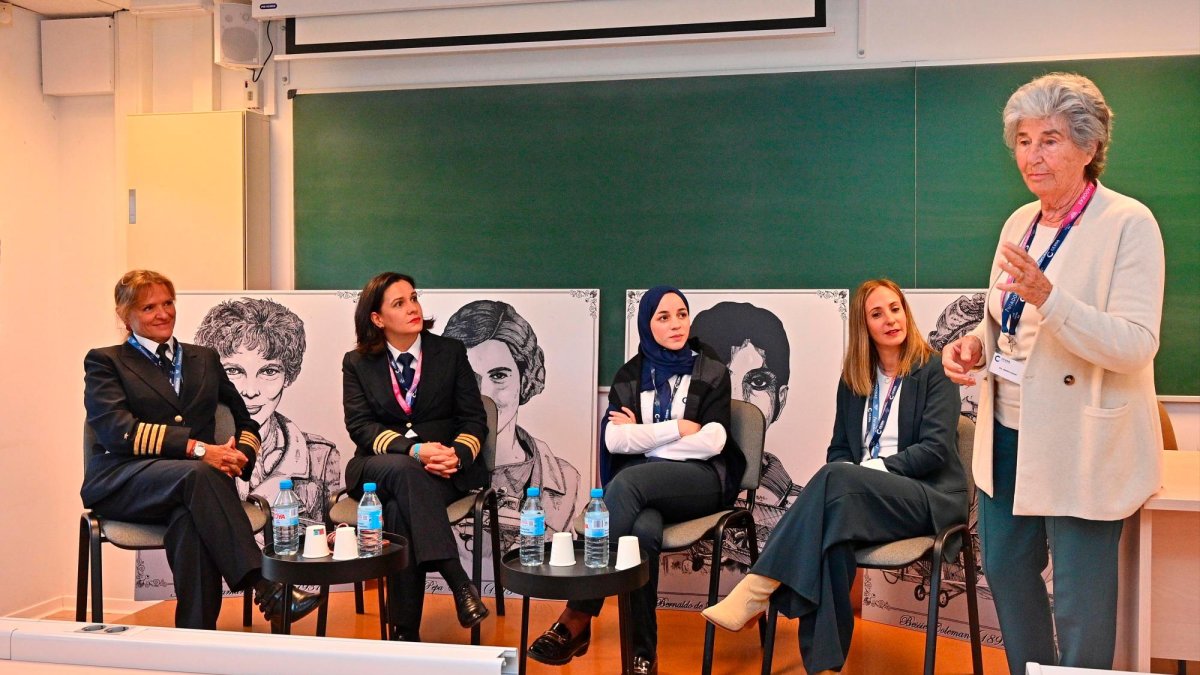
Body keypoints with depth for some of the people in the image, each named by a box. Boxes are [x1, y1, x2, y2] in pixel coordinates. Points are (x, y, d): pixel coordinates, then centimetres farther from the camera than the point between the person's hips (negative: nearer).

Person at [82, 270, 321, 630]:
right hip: (123, 481, -3)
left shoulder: (204, 358, 26)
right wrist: (197, 448, -20)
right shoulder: (104, 362, 13)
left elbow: (245, 420, 24)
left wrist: (239, 456, -2)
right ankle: (263, 586, -46)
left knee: (190, 518, -37)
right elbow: (118, 430, -6)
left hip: (196, 473, 3)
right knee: (197, 474, -38)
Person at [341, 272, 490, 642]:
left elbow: (474, 419, 4)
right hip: (379, 469, 0)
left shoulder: (451, 352, 8)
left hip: (445, 469, 0)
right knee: (405, 469, -37)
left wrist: (457, 454, -20)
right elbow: (360, 425, -6)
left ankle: (406, 633, -28)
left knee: (400, 510, -33)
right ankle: (458, 581, -43)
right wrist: (414, 450, -24)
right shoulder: (357, 363, 8)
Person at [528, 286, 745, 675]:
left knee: (625, 481, -35)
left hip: (701, 481, -2)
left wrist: (641, 435, -4)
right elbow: (614, 441, -2)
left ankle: (577, 620, -34)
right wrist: (679, 429, -7)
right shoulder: (630, 376, 12)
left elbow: (712, 443, -8)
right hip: (643, 485, 2)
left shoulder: (712, 373, 6)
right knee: (642, 529, -37)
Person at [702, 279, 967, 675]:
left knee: (837, 479, -33)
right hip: (863, 494, 4)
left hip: (930, 496, -4)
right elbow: (839, 449, 15)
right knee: (830, 523, -33)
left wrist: (871, 468, -17)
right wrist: (849, 476, -8)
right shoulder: (854, 376, 15)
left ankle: (756, 591, -34)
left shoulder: (933, 369, 1)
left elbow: (936, 449, -9)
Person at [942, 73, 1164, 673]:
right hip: (1009, 432, 7)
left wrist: (1046, 295, -34)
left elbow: (1135, 346, -21)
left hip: (1080, 445, -7)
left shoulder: (1128, 224, -12)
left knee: (1078, 602, 3)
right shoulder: (1021, 222, 9)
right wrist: (973, 345, -1)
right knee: (1005, 570, 18)